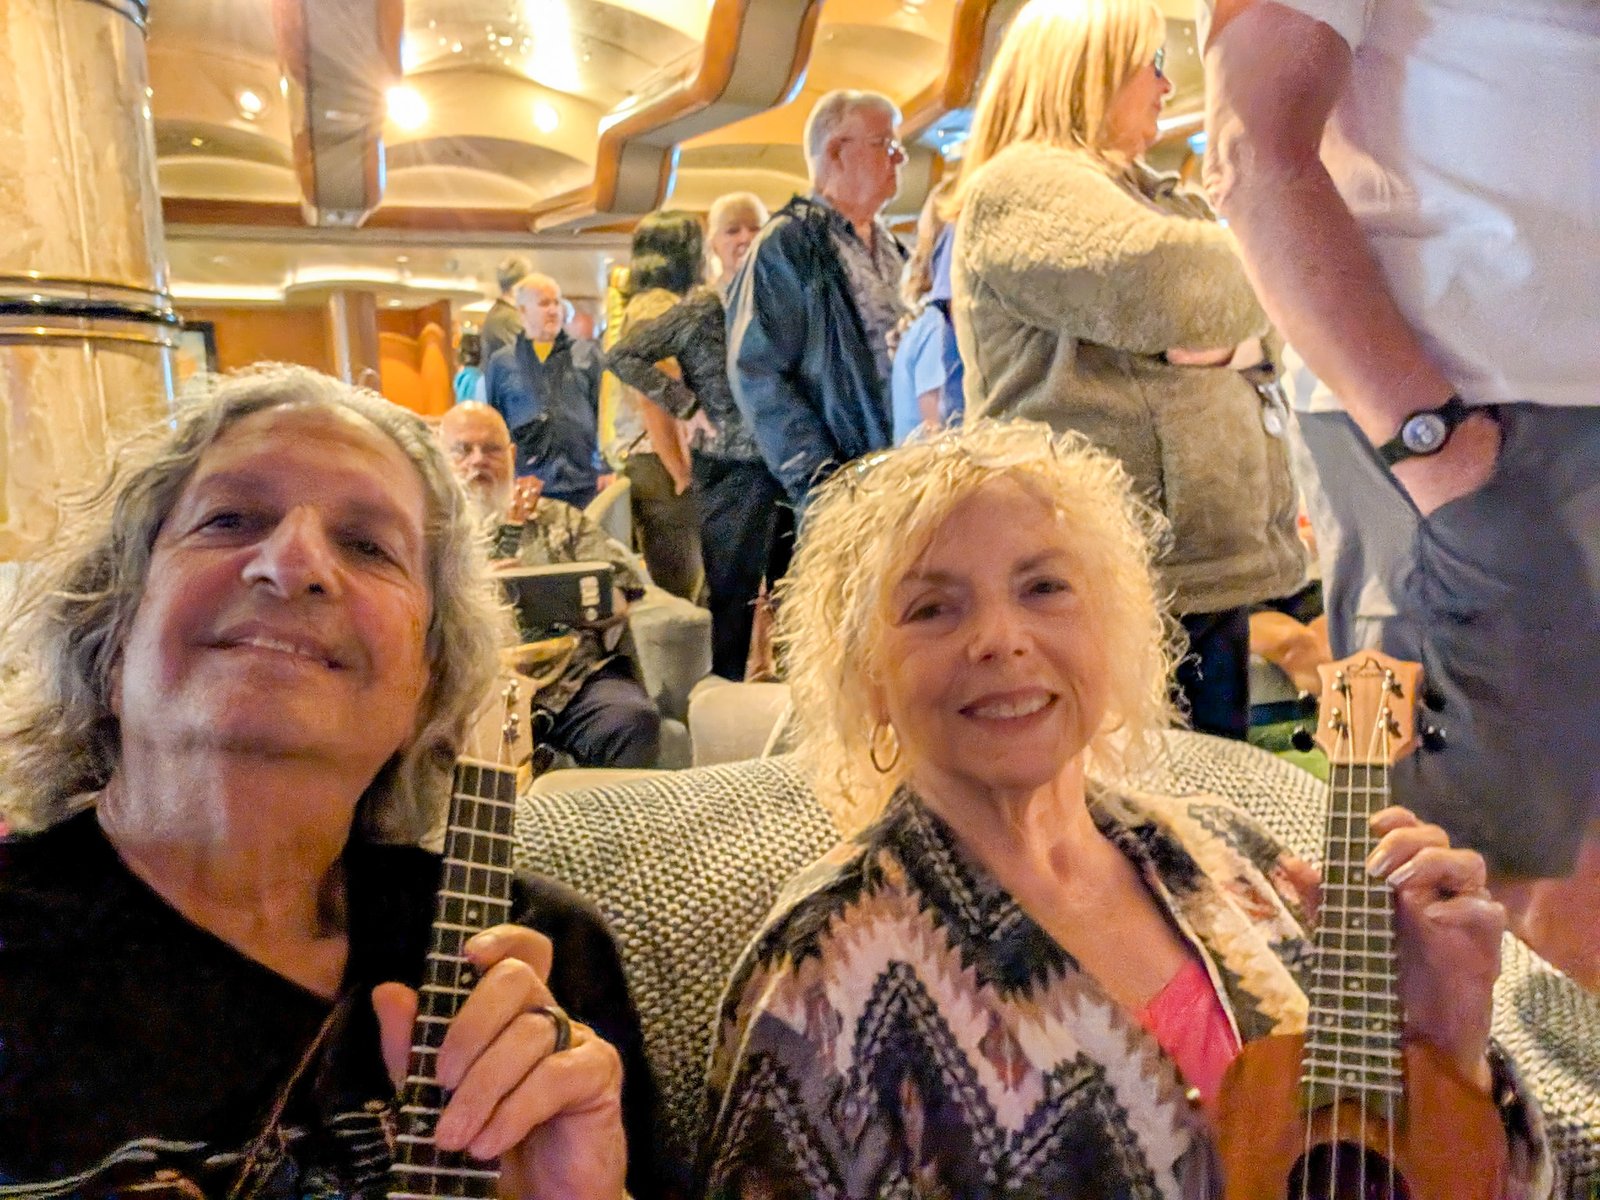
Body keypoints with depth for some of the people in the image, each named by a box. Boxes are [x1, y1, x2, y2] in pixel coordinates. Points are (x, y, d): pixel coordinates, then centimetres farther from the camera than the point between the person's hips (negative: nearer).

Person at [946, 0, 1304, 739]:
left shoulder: (1148, 195, 24)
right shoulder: (1023, 185, -6)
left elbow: (1260, 312, 19)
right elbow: (1166, 281, -22)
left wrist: (1226, 338, -5)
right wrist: (1247, 286, 0)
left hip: (1209, 566, 9)